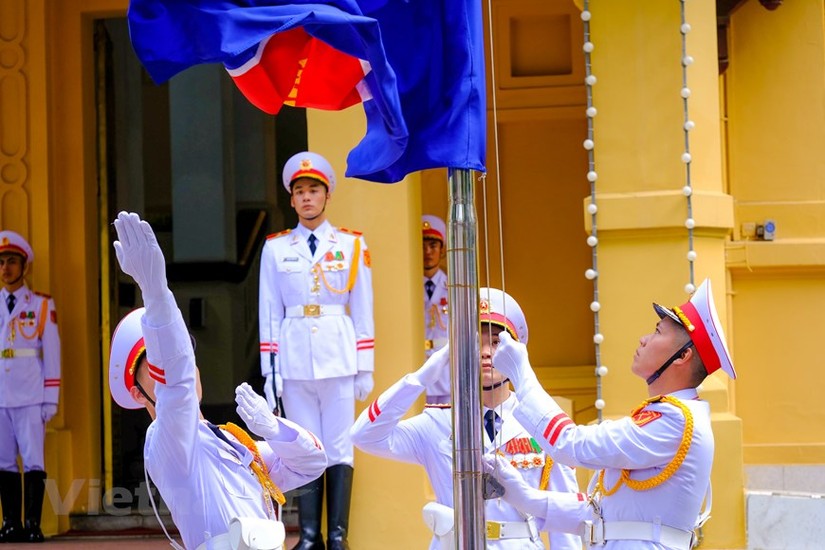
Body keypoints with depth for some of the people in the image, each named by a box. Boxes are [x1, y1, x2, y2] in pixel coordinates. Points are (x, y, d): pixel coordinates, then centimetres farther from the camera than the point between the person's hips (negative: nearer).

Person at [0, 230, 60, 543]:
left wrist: (51, 400, -1)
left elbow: (52, 356, 4)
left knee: (33, 461, -7)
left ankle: (33, 524, -6)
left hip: (31, 398, -3)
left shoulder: (42, 306, 6)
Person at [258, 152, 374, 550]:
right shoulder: (276, 249, 8)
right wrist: (270, 370, 2)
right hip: (295, 357, 1)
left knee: (339, 447, -2)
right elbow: (269, 313, 8)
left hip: (338, 356, -1)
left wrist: (365, 367, 2)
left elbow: (363, 310, 6)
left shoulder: (352, 245, 6)